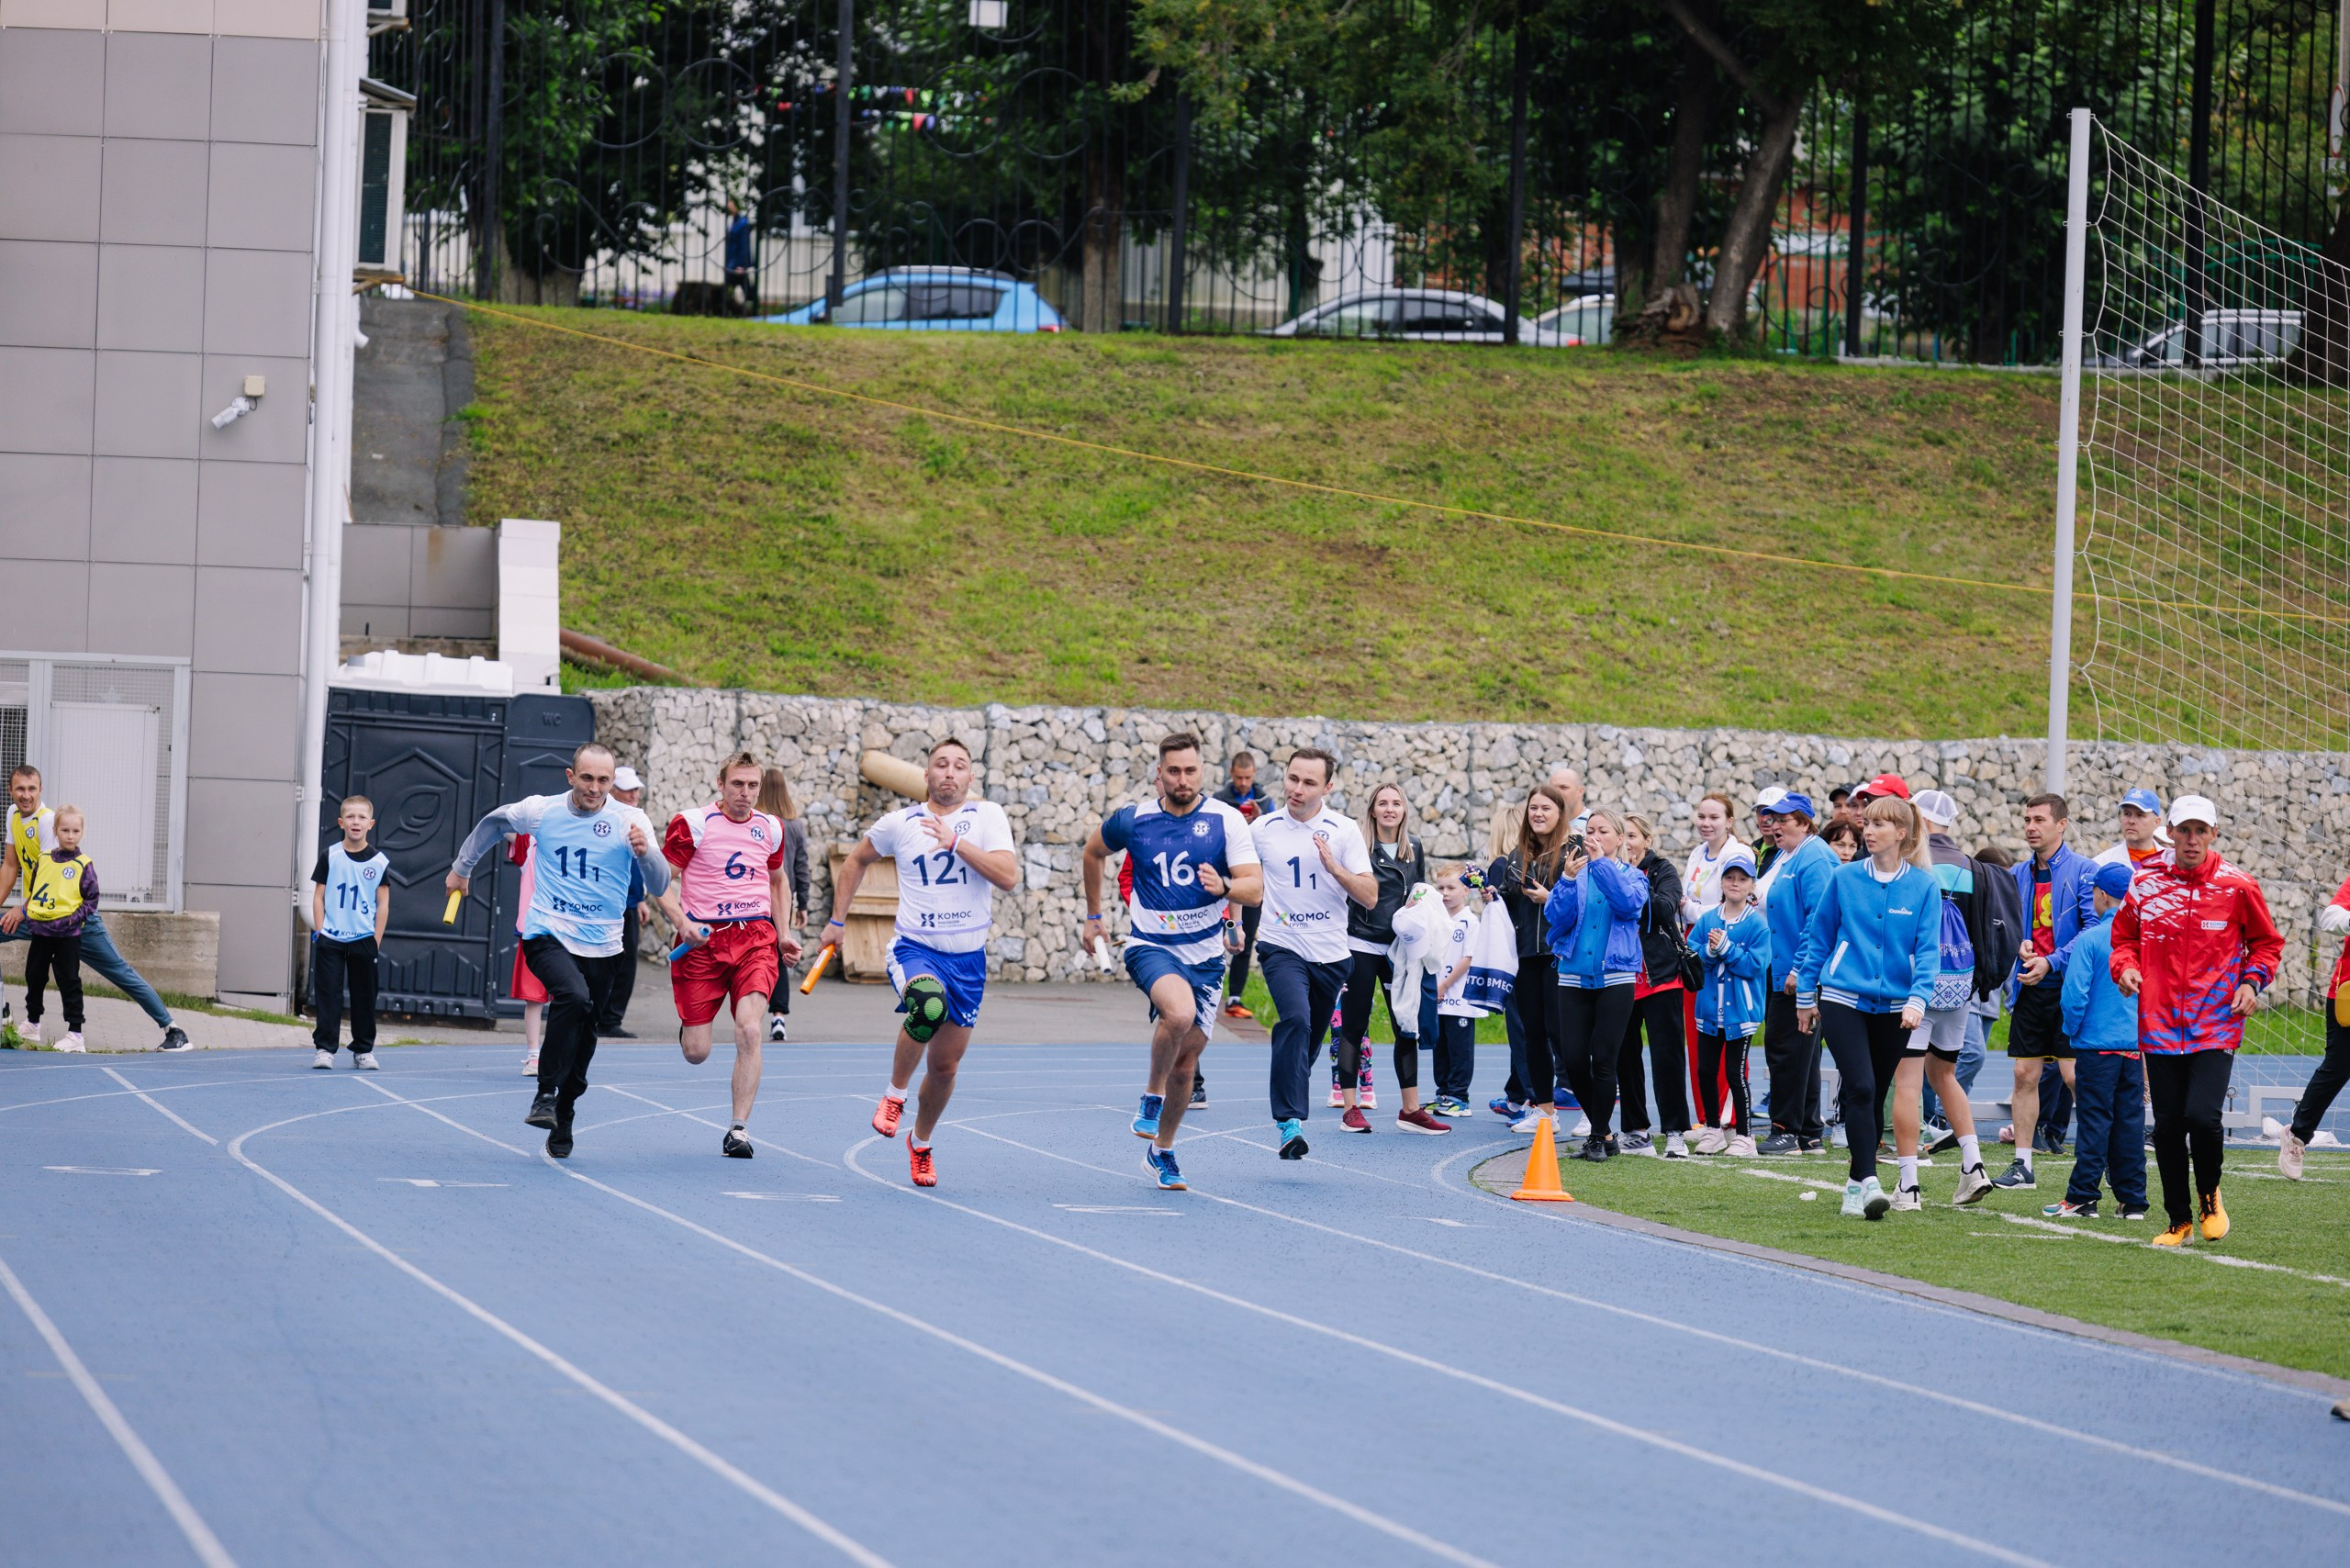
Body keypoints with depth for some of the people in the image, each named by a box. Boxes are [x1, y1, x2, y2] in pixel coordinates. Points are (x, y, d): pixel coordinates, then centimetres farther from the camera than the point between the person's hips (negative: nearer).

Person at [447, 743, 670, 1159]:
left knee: (583, 1039, 7)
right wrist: (462, 867, 28)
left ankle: (561, 1123, 27)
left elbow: (659, 885, -9)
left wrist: (645, 853, -29)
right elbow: (493, 823, 20)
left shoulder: (630, 820, -4)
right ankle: (546, 1093, -21)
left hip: (601, 947, 2)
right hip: (547, 936, -2)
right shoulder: (540, 811, -1)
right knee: (574, 996, -31)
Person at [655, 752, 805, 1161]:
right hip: (702, 939, -2)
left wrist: (783, 935, 17)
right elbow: (662, 881, -2)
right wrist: (681, 921, -18)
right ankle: (687, 1024, 38)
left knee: (750, 1031, -18)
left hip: (755, 938, 2)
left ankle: (739, 1128, -11)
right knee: (696, 1053, -1)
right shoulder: (692, 824, -4)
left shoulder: (770, 828, 9)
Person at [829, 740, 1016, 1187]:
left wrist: (957, 843, -23)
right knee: (929, 1004, -36)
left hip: (969, 958, 2)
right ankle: (894, 1094, -12)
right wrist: (837, 920, 18)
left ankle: (921, 1143, 37)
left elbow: (1009, 877, -15)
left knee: (945, 1065, 9)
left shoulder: (988, 816, -2)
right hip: (915, 949, -2)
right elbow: (857, 861, 19)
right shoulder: (899, 823, 1)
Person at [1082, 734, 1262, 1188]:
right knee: (1180, 1012, -33)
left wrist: (1224, 887, -32)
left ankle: (1162, 1150, 28)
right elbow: (1094, 851, 18)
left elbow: (1254, 888, -10)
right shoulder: (1134, 819, -3)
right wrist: (1093, 916, 21)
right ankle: (1151, 1096, -9)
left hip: (1204, 957, 2)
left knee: (1185, 1066, 7)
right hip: (1150, 946, -2)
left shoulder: (1226, 820, -6)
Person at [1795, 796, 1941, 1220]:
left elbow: (1928, 949, -3)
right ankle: (1868, 1183, -21)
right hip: (1843, 1000, -1)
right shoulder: (1845, 879, 2)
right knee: (1860, 1089, -15)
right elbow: (1818, 937, 11)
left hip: (1894, 1006, 1)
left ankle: (1856, 1183, 22)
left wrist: (1917, 998, -18)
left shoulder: (1923, 886, 0)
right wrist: (1805, 997, 13)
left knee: (1872, 1097, 9)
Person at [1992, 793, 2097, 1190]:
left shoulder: (2083, 871, -6)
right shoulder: (2018, 876, 11)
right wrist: (2019, 947, -5)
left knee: (2076, 1076, -9)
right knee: (2024, 1075, 5)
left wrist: (2051, 962, -19)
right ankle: (2022, 1165, 11)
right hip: (2029, 991, 6)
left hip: (2069, 989, -6)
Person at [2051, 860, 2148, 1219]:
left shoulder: (2090, 940, -11)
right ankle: (2132, 1199, 8)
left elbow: (2075, 994, -13)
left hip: (2097, 1044, -4)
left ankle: (2082, 1198, 1)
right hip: (2136, 1045, 4)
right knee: (2130, 1120, 7)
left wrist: (2072, 1031, 3)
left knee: (2095, 1121, -1)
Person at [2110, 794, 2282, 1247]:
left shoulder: (2237, 887, 0)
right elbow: (2124, 936, 17)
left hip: (2216, 1027, -2)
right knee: (2168, 1127, 3)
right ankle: (2179, 1220, 20)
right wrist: (2126, 966, -3)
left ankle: (2209, 1195, 11)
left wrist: (2252, 980, -3)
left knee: (2202, 1117, -18)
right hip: (2160, 1023, 2)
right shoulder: (2145, 884, 4)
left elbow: (2267, 942, 13)